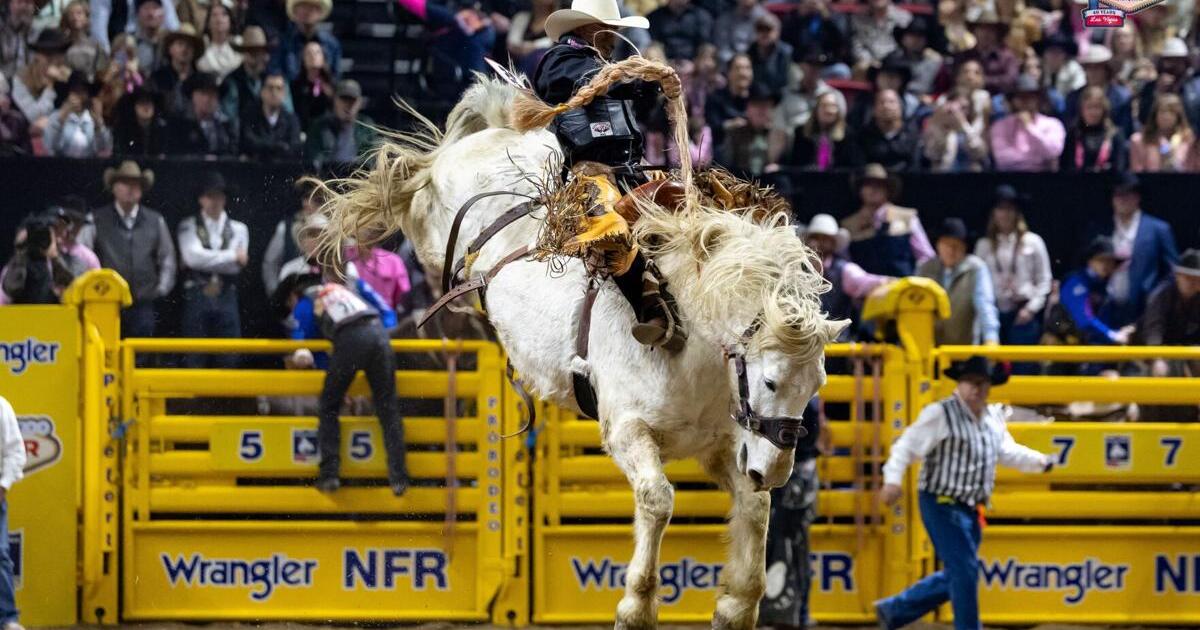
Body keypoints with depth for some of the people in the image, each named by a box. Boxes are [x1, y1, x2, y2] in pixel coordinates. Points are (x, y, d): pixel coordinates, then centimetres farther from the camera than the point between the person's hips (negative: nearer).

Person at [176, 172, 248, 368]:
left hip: (226, 298, 1)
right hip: (197, 297, -1)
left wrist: (208, 260, -4)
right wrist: (231, 256, -5)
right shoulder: (189, 226, 7)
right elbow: (193, 256, -10)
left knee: (228, 359, 1)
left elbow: (236, 267, -1)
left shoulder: (238, 229, 10)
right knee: (194, 360, -1)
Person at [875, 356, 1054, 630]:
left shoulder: (993, 417, 12)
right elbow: (907, 446, -15)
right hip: (942, 505, -9)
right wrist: (892, 480, -28)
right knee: (965, 571, -11)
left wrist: (1040, 461, 9)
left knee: (955, 576, 14)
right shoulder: (940, 415, -12)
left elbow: (1008, 453, 23)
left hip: (970, 511, 9)